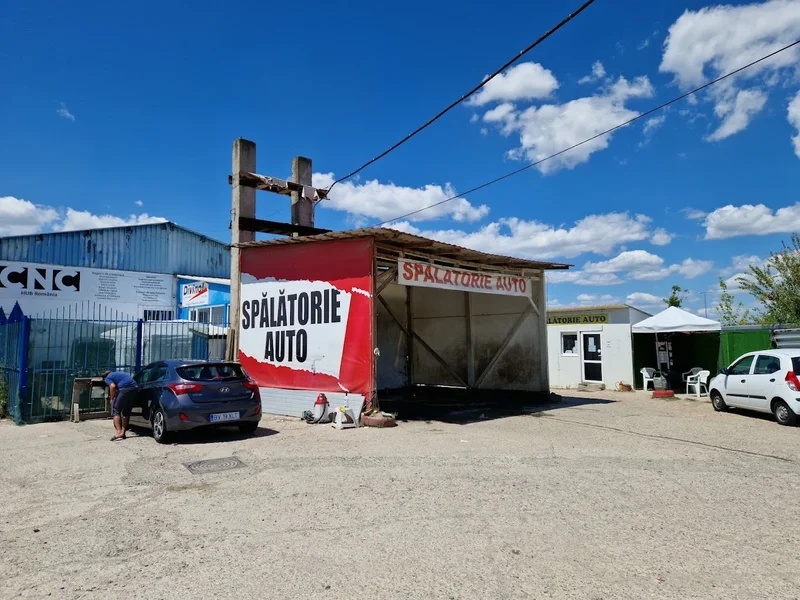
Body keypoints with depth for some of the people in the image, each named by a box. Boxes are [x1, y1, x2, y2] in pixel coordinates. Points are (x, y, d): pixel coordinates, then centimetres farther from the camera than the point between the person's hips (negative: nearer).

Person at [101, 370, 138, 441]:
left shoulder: (107, 378, 13)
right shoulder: (116, 374, 34)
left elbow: (112, 386, -9)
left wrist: (112, 399, 2)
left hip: (125, 388, -7)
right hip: (134, 387, 7)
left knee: (115, 410, 4)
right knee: (126, 412, 18)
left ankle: (119, 433, -7)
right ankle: (123, 433, 20)